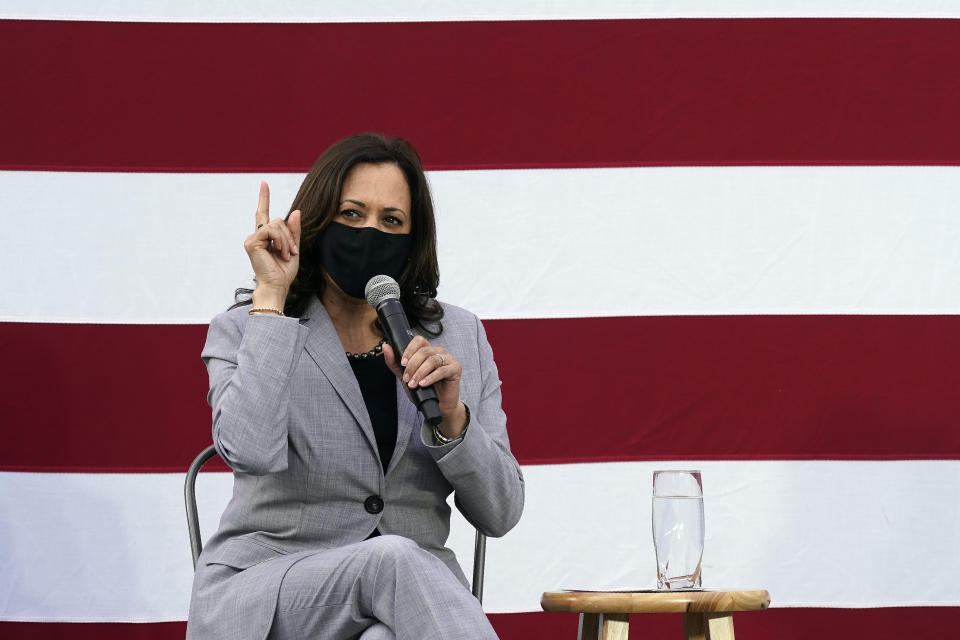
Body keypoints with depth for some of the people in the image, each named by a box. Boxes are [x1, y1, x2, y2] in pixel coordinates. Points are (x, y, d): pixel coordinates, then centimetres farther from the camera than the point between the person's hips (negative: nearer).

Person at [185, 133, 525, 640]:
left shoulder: (459, 337, 11)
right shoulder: (244, 329, 3)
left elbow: (499, 514, 7)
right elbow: (251, 451, -21)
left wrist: (451, 417, -12)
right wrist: (271, 295, -12)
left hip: (410, 599, 1)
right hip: (264, 597, -1)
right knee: (394, 557, -33)